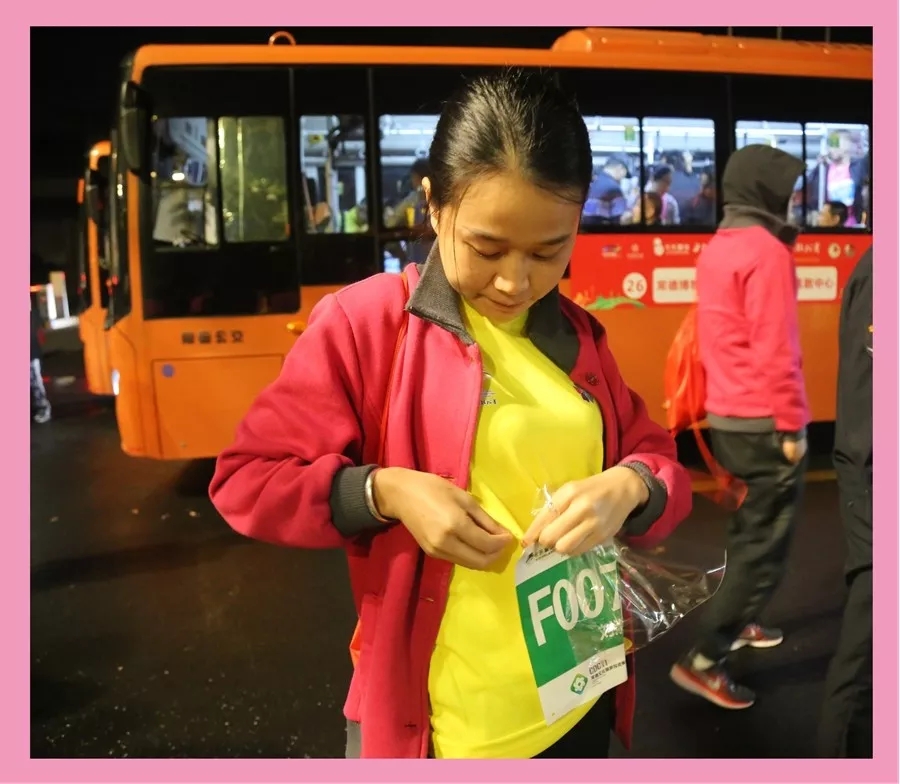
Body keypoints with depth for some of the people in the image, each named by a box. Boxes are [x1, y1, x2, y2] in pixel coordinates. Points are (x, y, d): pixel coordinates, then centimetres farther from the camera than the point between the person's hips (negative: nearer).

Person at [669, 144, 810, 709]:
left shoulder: (718, 248, 11)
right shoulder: (766, 251, -16)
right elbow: (775, 349, -20)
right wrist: (792, 425, -14)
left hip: (727, 415, 9)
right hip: (763, 422, -9)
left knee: (752, 528, 23)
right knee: (768, 543, -1)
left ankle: (737, 622, 37)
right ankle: (705, 660, 2)